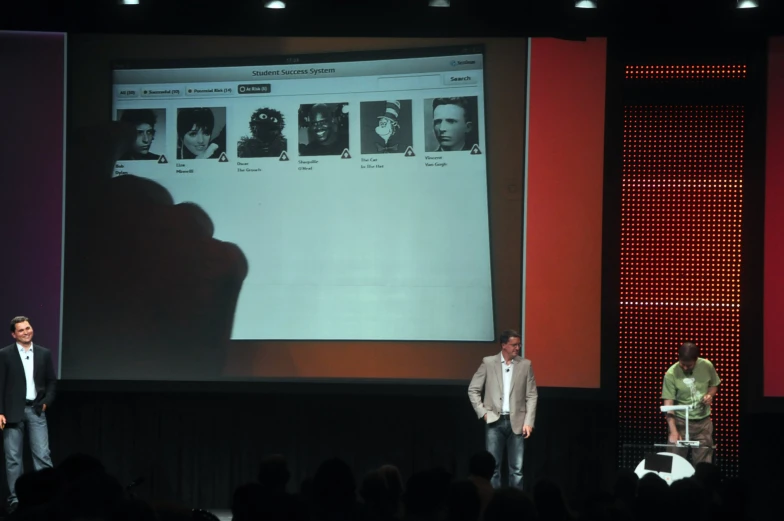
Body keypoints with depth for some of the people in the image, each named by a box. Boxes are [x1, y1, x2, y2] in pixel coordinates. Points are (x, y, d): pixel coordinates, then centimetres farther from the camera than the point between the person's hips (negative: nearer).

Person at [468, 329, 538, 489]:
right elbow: (473, 390, 6)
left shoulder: (525, 364, 4)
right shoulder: (488, 363, 2)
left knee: (517, 469, 1)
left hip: (516, 422, 1)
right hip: (494, 421, -1)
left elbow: (532, 396, 4)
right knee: (493, 466, 0)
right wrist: (482, 413, -3)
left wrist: (529, 422, -4)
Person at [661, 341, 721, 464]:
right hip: (681, 422, -2)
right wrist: (673, 431, -27)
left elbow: (714, 385, 12)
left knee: (703, 463, 8)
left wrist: (710, 395, -12)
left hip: (703, 422, 2)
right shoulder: (671, 374, -17)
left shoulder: (707, 366, -8)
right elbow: (668, 404, -18)